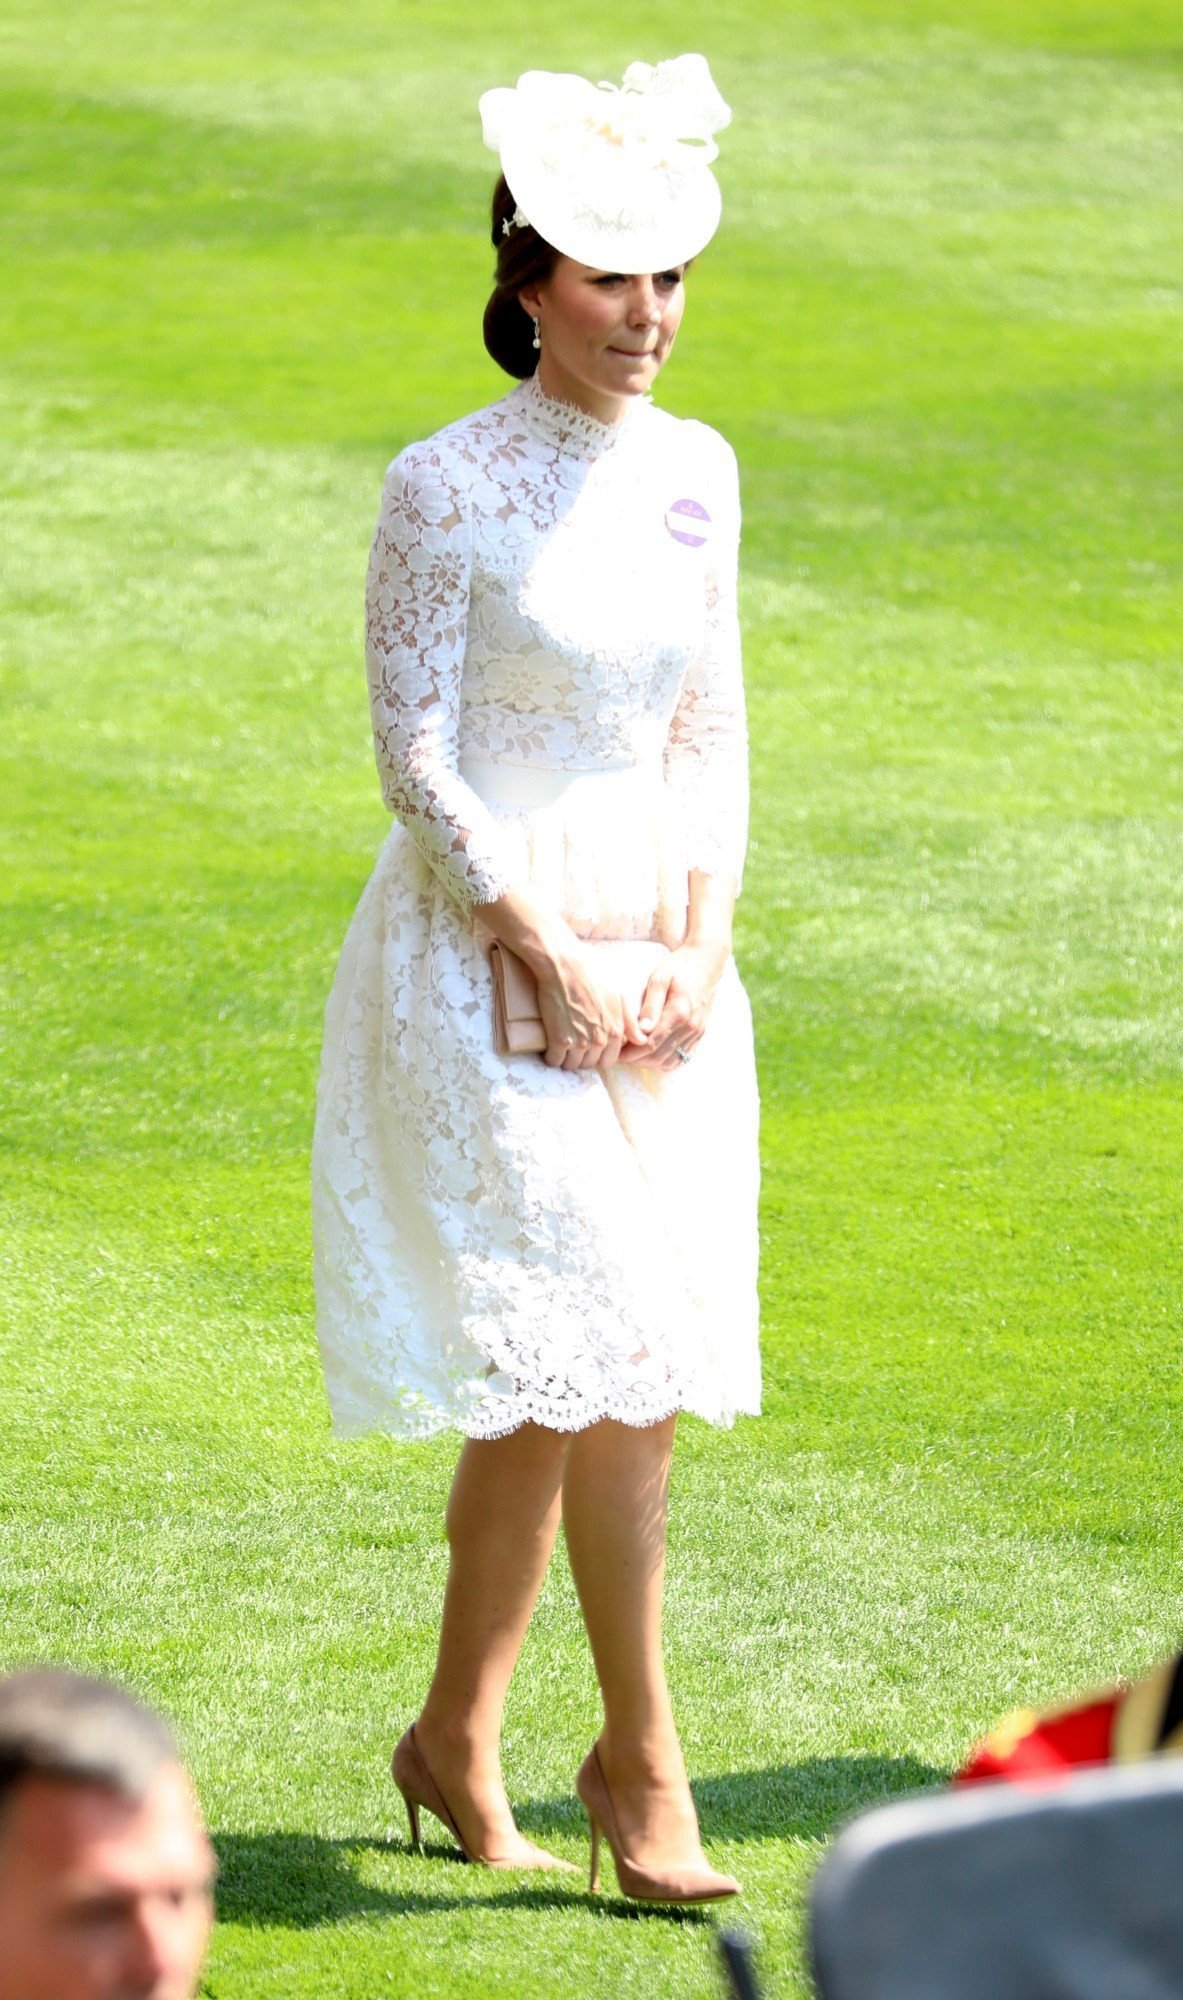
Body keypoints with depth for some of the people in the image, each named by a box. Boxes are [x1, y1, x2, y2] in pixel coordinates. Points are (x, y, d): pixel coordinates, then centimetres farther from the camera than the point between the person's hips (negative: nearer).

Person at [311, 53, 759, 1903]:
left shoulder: (695, 471, 8)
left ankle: (457, 1736, 21)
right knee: (608, 1358, -11)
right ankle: (641, 1762, -3)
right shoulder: (447, 488, -10)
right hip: (485, 954, -6)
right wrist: (551, 963, -12)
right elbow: (416, 761, -10)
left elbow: (713, 730, 12)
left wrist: (696, 950, 0)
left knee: (547, 1390, 8)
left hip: (656, 948, 6)